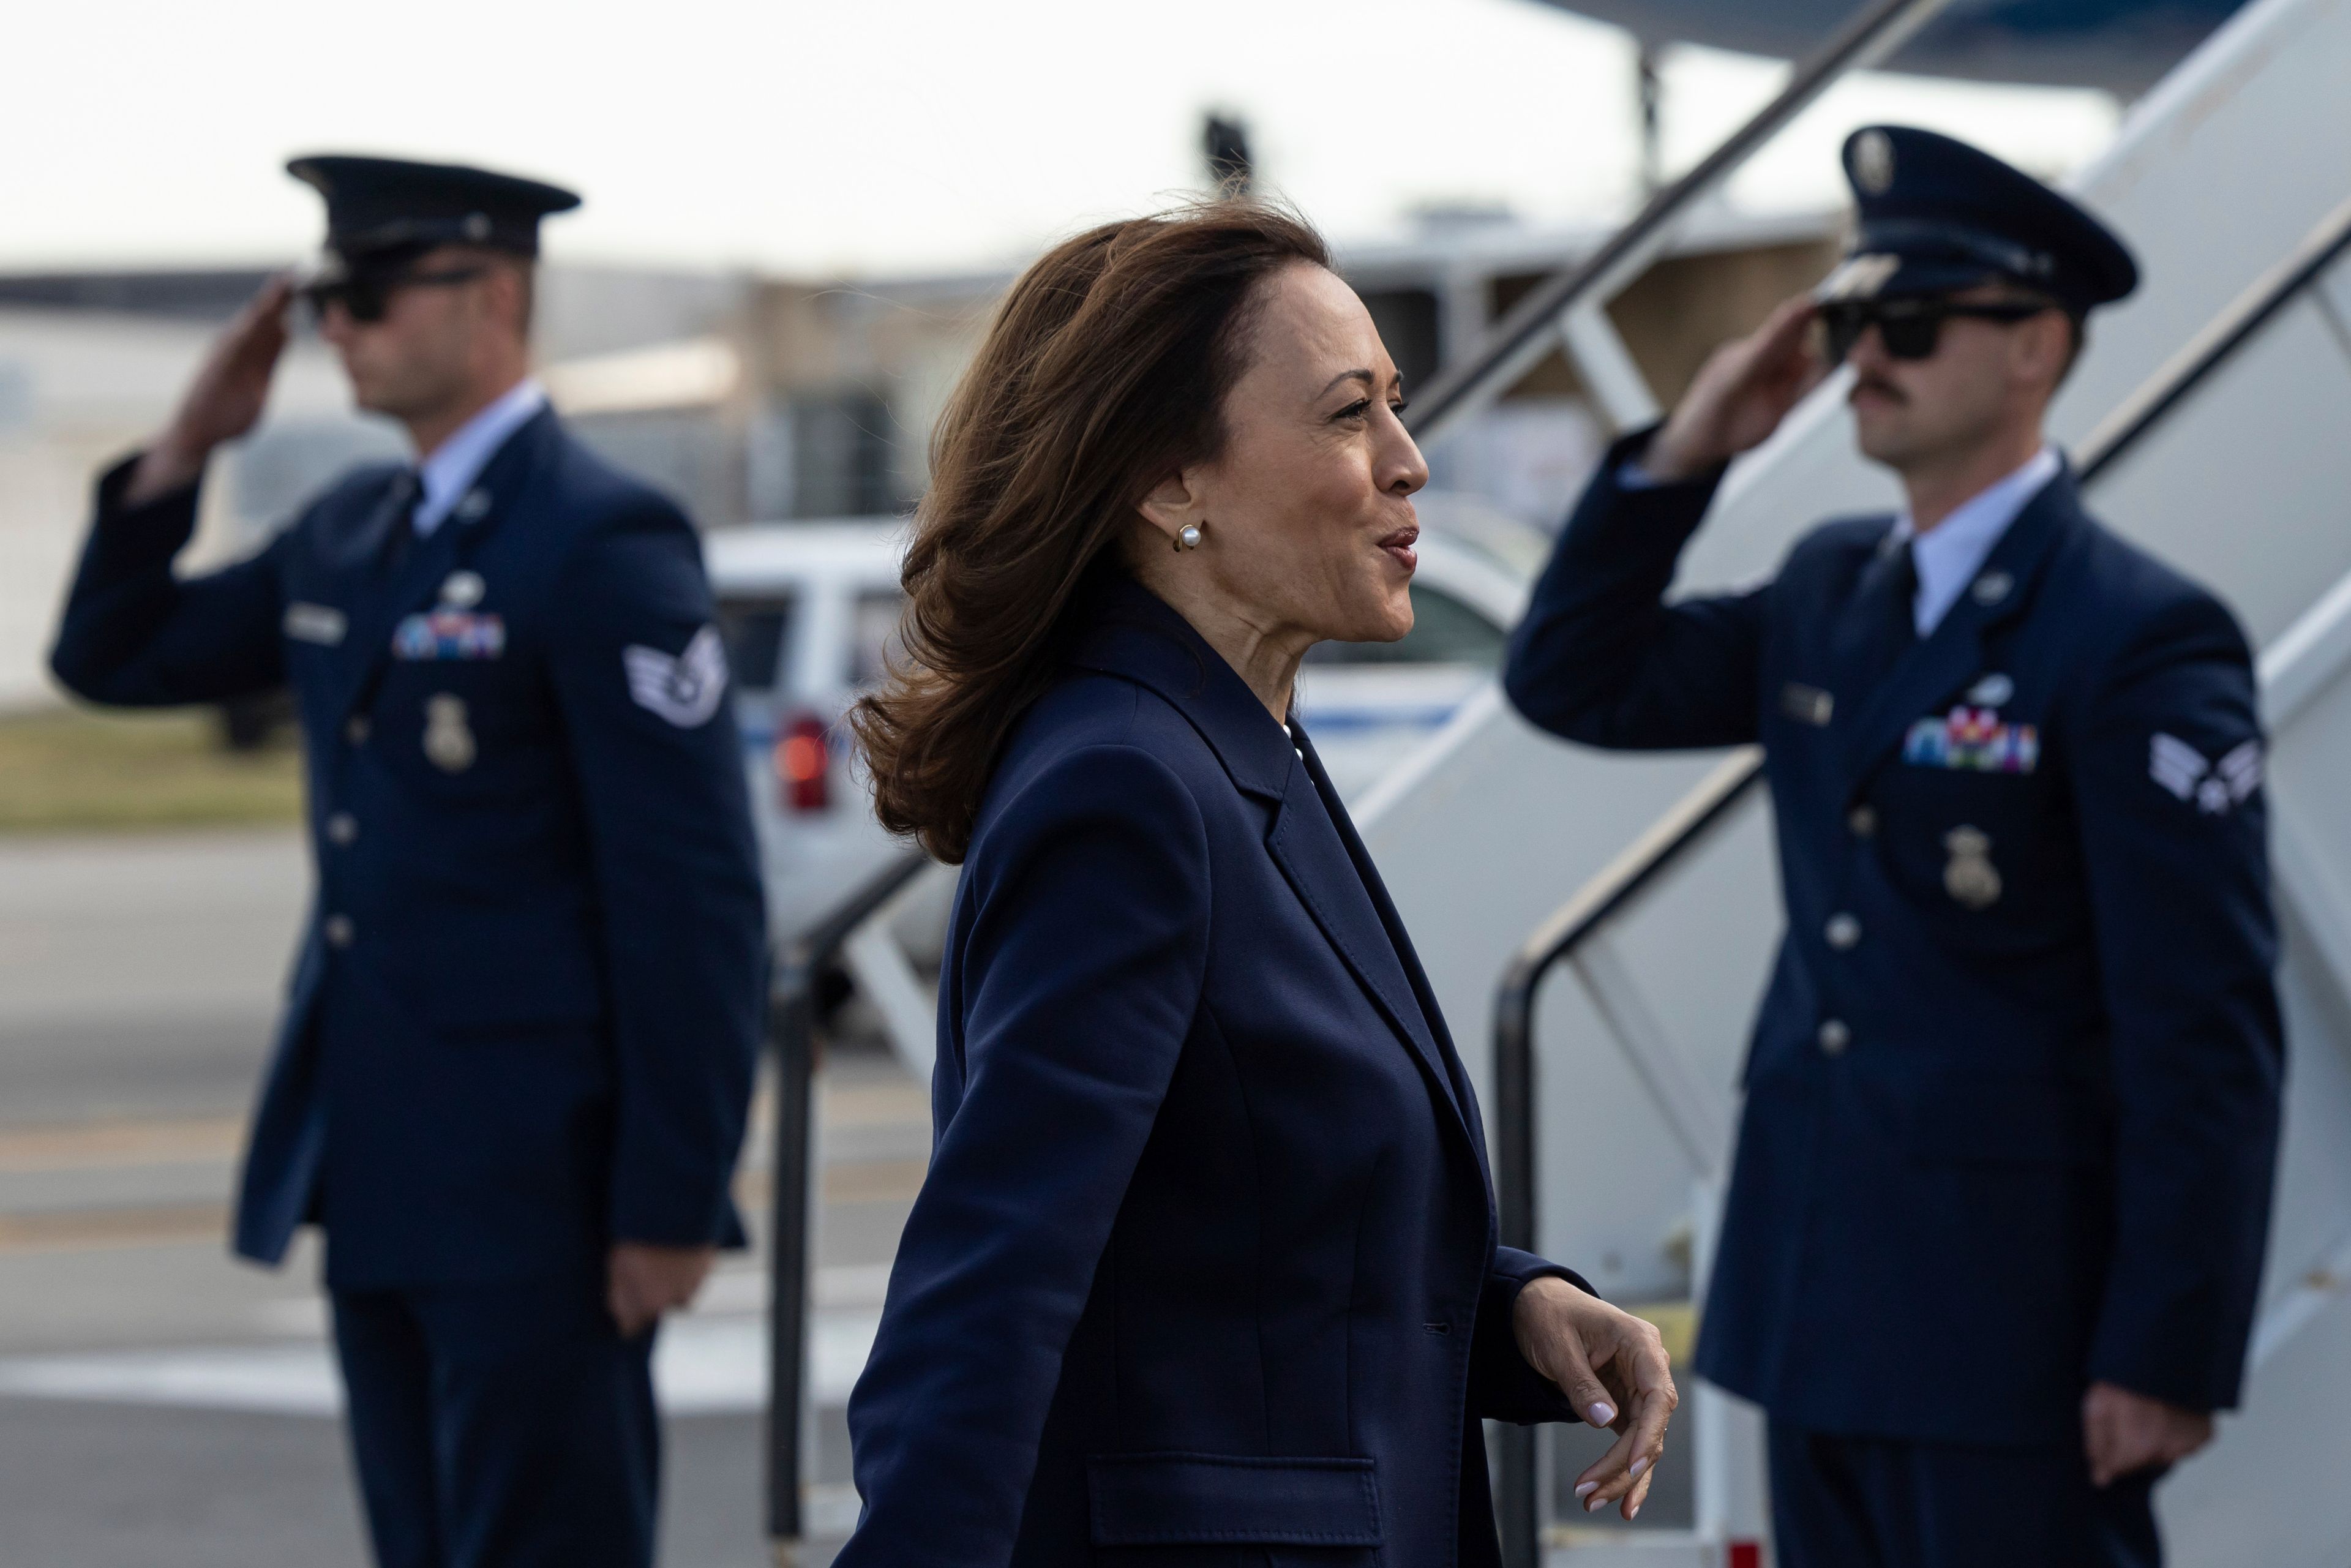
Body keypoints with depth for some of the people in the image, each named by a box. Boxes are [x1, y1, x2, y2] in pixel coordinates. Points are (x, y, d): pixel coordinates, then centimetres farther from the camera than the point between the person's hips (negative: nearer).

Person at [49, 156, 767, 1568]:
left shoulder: (602, 544, -12)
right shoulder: (351, 534, 13)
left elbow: (699, 893, -16)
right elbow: (114, 658, 22)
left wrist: (673, 1203, -18)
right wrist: (190, 446, 6)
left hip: (536, 1185, -8)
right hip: (382, 1182, 8)